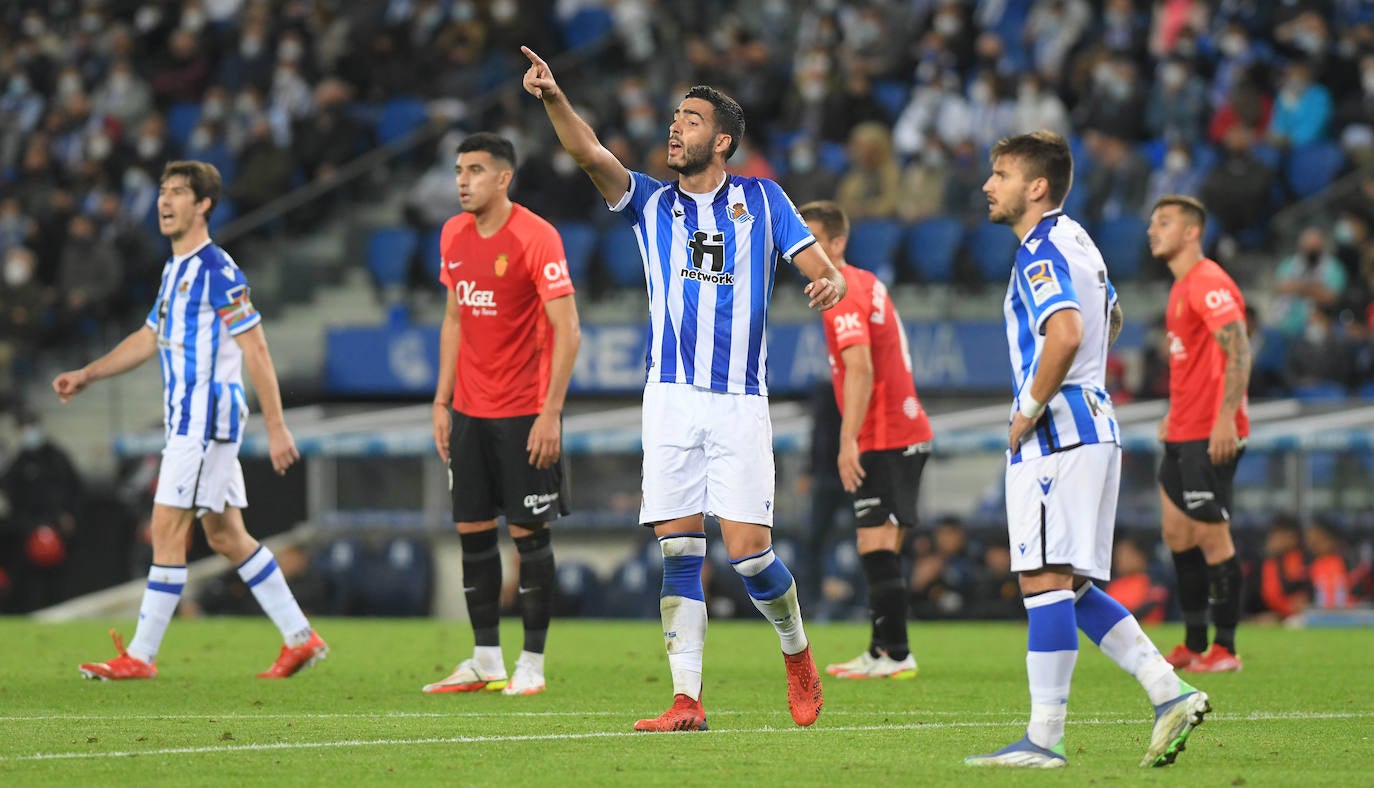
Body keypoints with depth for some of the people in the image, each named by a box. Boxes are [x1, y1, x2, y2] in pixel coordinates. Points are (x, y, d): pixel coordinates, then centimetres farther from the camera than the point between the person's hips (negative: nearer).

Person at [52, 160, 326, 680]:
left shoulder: (217, 272, -14)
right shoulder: (174, 270, 15)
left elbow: (256, 351, -15)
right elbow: (149, 339, 26)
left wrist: (276, 428, -17)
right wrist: (86, 375, 20)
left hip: (207, 418, -10)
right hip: (188, 418, 10)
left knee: (167, 530, -9)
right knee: (225, 535, 11)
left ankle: (140, 656, -6)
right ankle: (300, 638, 17)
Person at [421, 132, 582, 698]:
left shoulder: (536, 237, -13)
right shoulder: (454, 236, 8)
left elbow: (566, 330, -14)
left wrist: (551, 412, -19)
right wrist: (442, 402, 12)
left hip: (525, 412, -6)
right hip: (470, 411, 7)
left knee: (529, 532, -3)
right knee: (472, 530, 6)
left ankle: (531, 665, 3)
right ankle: (486, 661, 13)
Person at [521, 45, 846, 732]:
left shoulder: (762, 201, 8)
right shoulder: (651, 203, 9)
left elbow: (819, 265, 5)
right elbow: (589, 153, -6)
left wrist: (829, 283, -20)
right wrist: (553, 99, -24)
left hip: (739, 403, -2)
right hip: (671, 397, 2)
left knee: (749, 548, -7)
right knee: (678, 552, -4)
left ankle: (797, 651, 19)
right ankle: (687, 698, -3)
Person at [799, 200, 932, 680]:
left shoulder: (842, 294, -14)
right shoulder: (866, 284, 16)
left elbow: (860, 370, -26)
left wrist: (849, 441, -30)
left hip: (885, 440, -10)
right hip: (904, 434, 10)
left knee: (876, 546, -13)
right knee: (880, 549, 13)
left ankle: (895, 655, -15)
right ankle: (883, 651, 17)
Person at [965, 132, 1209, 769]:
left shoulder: (1040, 251, -13)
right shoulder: (1077, 241, 18)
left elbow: (1066, 334, -29)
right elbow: (1110, 321, 35)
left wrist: (1031, 408, -18)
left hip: (1055, 432, -10)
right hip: (1095, 427, 10)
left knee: (1047, 582, -9)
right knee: (1074, 589, 12)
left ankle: (1044, 739, -9)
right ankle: (1169, 693, 4)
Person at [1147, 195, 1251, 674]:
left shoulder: (1210, 284, -14)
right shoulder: (1181, 288, 17)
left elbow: (1239, 352, -22)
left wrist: (1225, 418, -28)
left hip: (1210, 437, -10)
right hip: (1182, 434, 10)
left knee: (1211, 537, -7)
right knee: (1178, 535, 11)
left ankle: (1224, 651, -2)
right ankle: (1194, 644, 19)